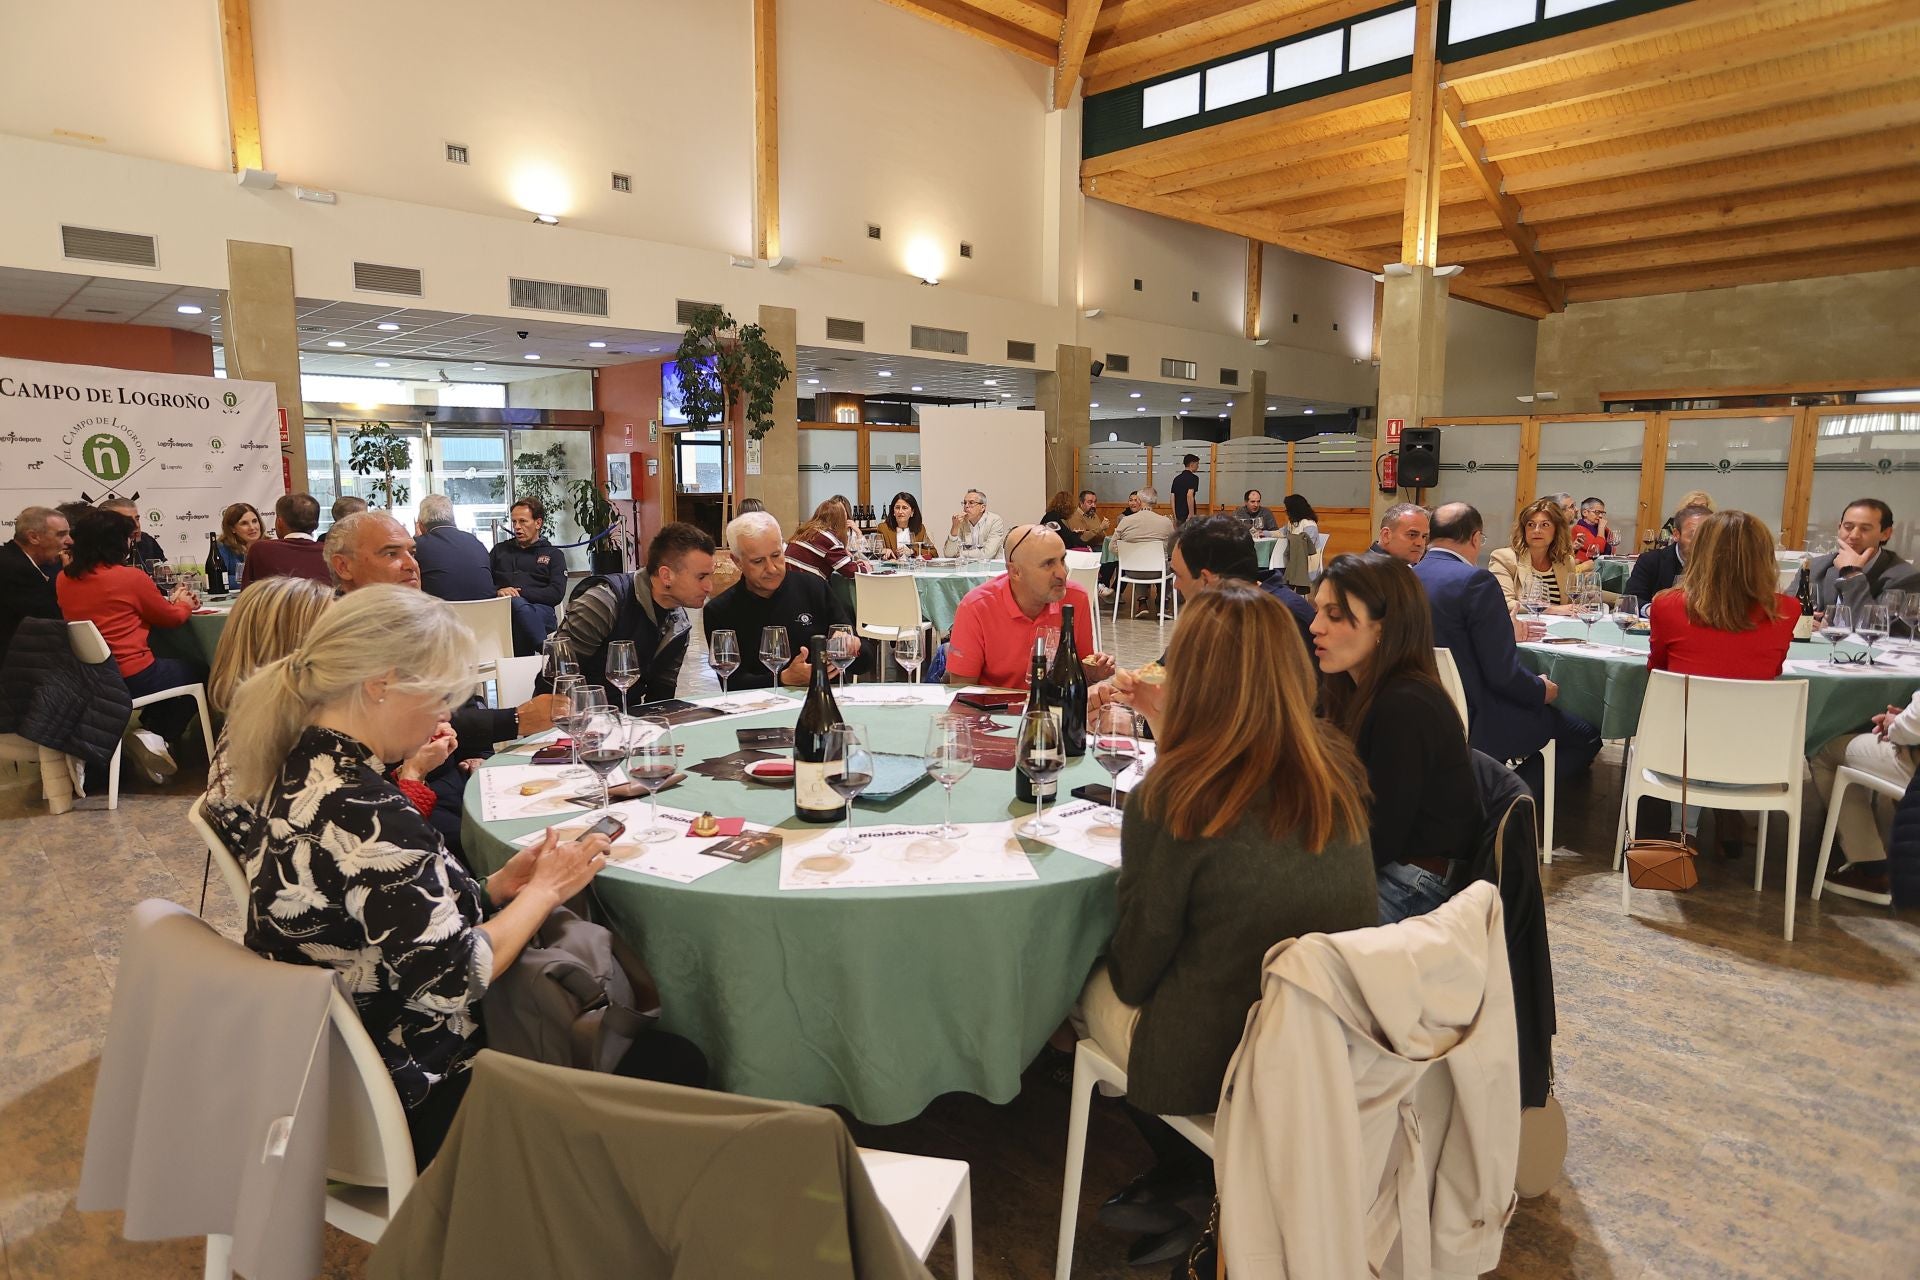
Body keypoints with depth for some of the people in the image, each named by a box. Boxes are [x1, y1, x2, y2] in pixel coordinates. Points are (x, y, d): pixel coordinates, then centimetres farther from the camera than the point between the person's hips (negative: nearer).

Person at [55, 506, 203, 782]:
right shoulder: (131, 576, -12)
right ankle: (159, 738, 1)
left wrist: (171, 601, 25)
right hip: (131, 678, -7)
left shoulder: (64, 579, 6)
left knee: (173, 665, 29)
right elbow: (172, 618, 3)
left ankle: (149, 732, 18)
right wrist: (184, 604, 26)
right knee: (196, 673, 15)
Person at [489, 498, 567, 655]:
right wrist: (498, 591, -6)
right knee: (516, 603, -37)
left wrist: (520, 593, -7)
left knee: (518, 604, -38)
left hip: (539, 609, -1)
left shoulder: (554, 554, 20)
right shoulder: (500, 550, 31)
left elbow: (557, 594, 3)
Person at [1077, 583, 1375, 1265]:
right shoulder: (1337, 769, -9)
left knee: (1092, 983, 22)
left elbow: (1135, 970, -13)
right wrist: (1170, 732, 19)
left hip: (1217, 1067, -5)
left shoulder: (1167, 800, -25)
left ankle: (1181, 1172, 31)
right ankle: (1179, 1180, 32)